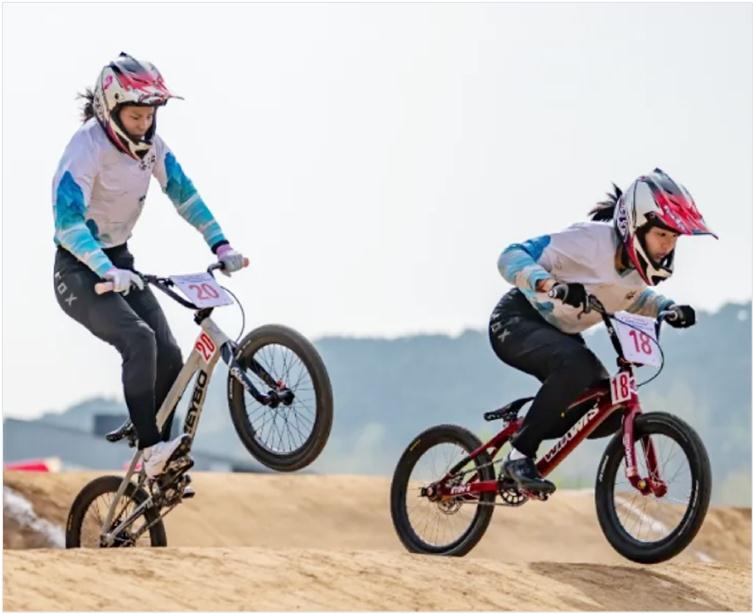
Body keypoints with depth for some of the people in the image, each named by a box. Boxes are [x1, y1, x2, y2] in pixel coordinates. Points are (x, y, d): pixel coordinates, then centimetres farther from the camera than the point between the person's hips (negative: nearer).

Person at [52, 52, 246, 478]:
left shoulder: (150, 145, -2)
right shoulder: (87, 149, -23)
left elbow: (183, 193, 5)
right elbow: (68, 222, -31)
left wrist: (221, 245, -6)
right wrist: (106, 271, -43)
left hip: (119, 262, 7)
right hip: (78, 270, -7)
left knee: (169, 356, -6)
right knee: (139, 340, -30)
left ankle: (158, 471, 7)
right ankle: (152, 448, -32)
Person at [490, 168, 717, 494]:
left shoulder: (638, 263, -6)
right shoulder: (591, 241, -28)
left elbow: (637, 297, 18)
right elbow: (512, 257, -29)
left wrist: (669, 308, -3)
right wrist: (550, 284, -48)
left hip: (560, 334, 8)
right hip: (517, 322, -8)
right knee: (576, 365, -36)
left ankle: (526, 427, 16)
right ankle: (520, 455, -24)